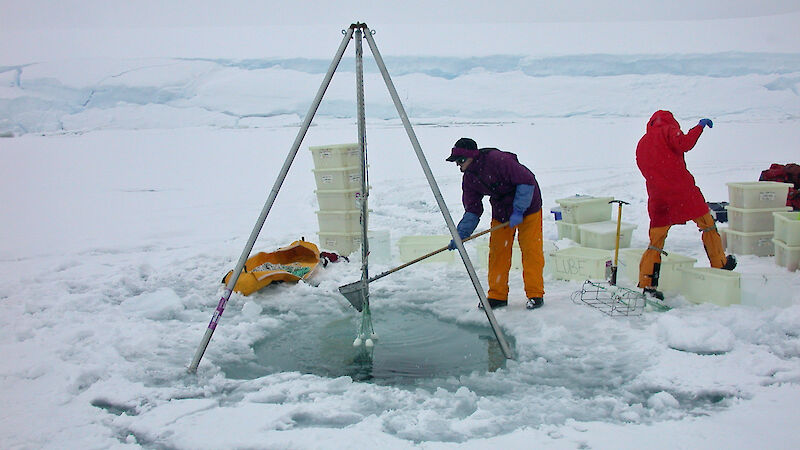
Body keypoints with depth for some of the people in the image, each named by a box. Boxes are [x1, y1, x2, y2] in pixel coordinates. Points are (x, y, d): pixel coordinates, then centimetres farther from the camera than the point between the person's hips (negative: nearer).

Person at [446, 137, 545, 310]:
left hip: (526, 206, -7)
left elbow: (527, 181, -25)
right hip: (501, 211, 7)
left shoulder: (498, 160, -27)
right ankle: (498, 295, 11)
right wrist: (461, 235, -10)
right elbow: (472, 210, 2)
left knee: (530, 249, -7)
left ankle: (535, 294, 3)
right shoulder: (469, 179, -3)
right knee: (497, 251, 2)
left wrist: (518, 211, -26)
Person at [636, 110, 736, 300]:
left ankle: (646, 284, -1)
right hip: (682, 190, -5)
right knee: (707, 224, 16)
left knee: (656, 241, 6)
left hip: (657, 197, 5)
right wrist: (700, 126, -5)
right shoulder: (668, 130, 4)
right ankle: (719, 264, 25)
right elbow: (684, 143, -16)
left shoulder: (641, 144, 21)